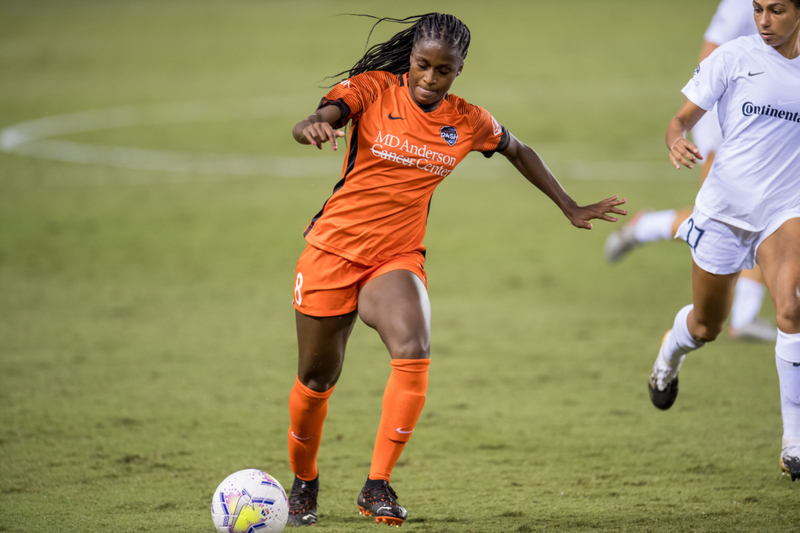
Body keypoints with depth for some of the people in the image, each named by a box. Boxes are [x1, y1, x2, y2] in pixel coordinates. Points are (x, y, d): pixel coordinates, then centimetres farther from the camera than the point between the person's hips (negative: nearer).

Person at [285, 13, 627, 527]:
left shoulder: (468, 122, -1)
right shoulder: (372, 89, -10)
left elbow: (520, 153, 18)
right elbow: (306, 127, -24)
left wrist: (571, 209, 19)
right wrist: (315, 127, -48)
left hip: (398, 258, 1)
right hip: (333, 250, -1)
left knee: (413, 354, -27)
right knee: (317, 378, 7)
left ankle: (378, 485, -18)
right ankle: (304, 482, 34)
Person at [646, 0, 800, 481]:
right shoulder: (733, 57, -4)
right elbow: (683, 119, -5)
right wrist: (677, 140, -27)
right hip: (725, 206, 0)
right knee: (707, 325, 15)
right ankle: (670, 354, 55)